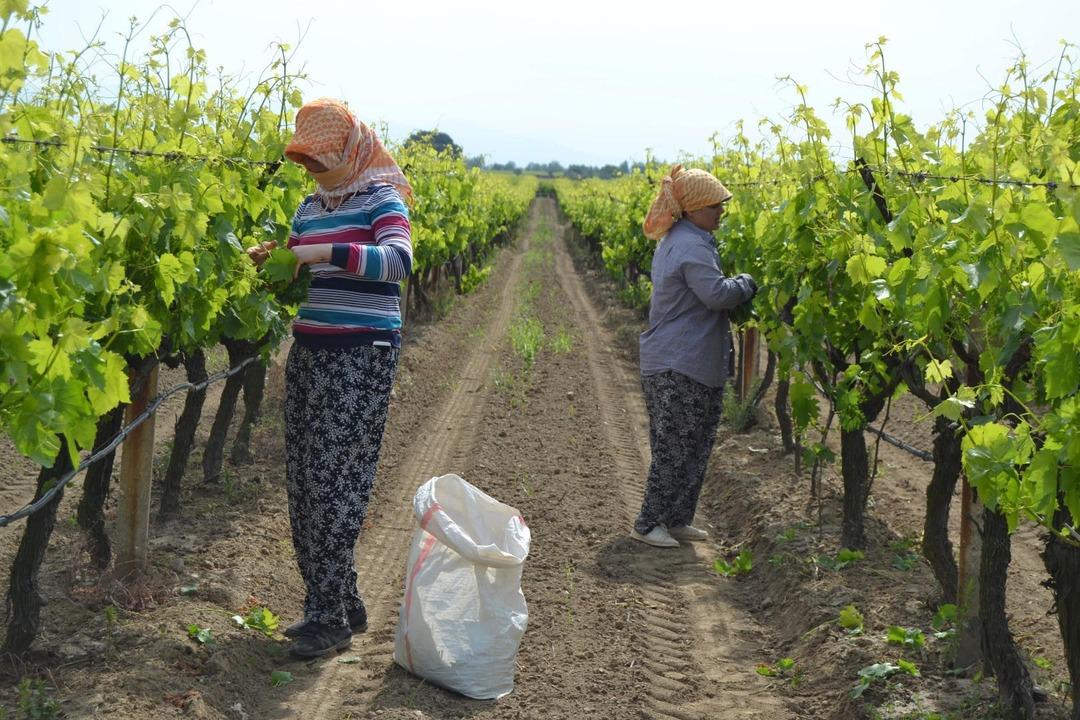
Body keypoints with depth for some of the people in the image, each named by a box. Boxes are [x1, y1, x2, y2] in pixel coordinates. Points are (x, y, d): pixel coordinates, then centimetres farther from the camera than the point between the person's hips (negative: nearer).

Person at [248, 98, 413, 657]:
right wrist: (271, 261, 2)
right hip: (309, 350, 8)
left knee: (336, 478, -9)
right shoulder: (310, 207, 15)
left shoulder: (380, 199, -6)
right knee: (302, 478, 7)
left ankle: (330, 617, -2)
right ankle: (341, 601, 19)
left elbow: (399, 260, -24)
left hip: (361, 354, -8)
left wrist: (327, 252, -31)